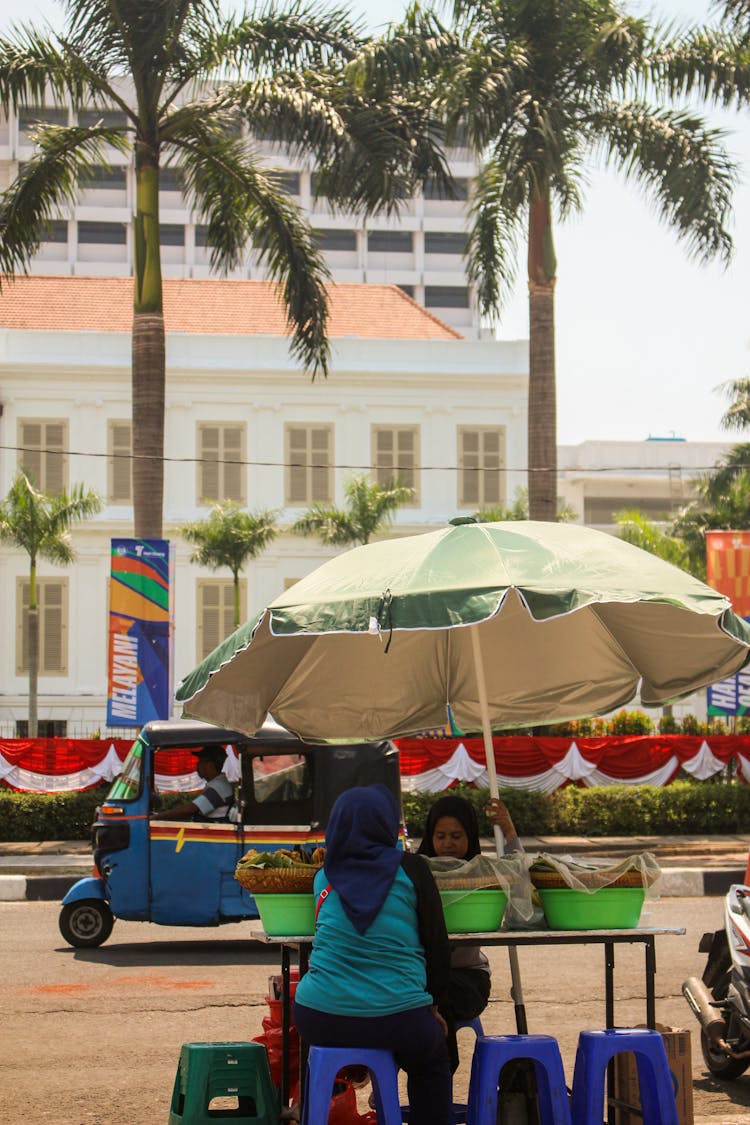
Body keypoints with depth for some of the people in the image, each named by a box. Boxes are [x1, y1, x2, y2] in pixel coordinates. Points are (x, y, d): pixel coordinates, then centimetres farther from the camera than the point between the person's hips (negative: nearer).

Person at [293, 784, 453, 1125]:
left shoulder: (325, 876, 9)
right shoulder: (410, 869, 0)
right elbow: (437, 946, 3)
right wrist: (433, 1005, 18)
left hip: (318, 1020, 3)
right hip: (397, 1021, -3)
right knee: (431, 1061, 29)